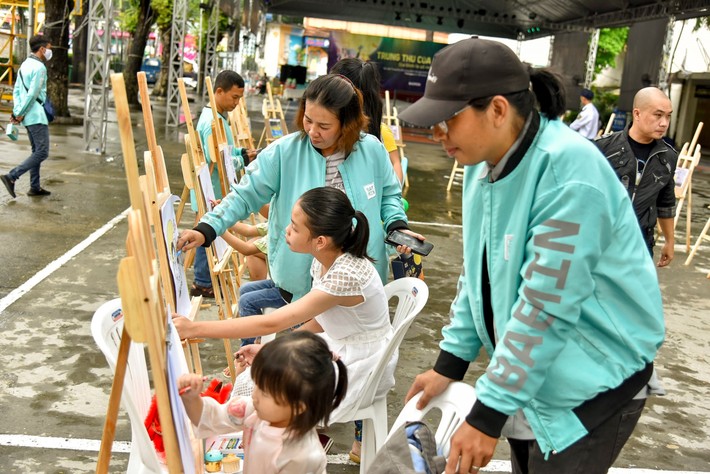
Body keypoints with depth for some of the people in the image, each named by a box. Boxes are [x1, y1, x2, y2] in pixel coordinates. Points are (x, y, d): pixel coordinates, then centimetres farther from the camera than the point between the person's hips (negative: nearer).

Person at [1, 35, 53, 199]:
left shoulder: (25, 65, 15)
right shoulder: (39, 67, -14)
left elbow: (17, 90, 11)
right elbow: (32, 94, -19)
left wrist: (17, 111, 4)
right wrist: (20, 114, -11)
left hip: (28, 116, 10)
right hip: (37, 115, -10)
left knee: (36, 151, 14)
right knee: (42, 152, -8)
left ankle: (35, 187, 15)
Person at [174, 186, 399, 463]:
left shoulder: (345, 276, -33)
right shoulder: (324, 260, -7)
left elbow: (271, 323, -34)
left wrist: (194, 328, -32)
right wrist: (272, 349, -1)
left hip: (362, 365, -8)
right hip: (340, 346, 8)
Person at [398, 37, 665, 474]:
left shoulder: (569, 170, -27)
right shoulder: (486, 163, -1)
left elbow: (546, 307, -29)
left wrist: (488, 412, -24)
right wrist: (450, 362, 6)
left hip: (594, 381, -7)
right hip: (527, 372, 8)